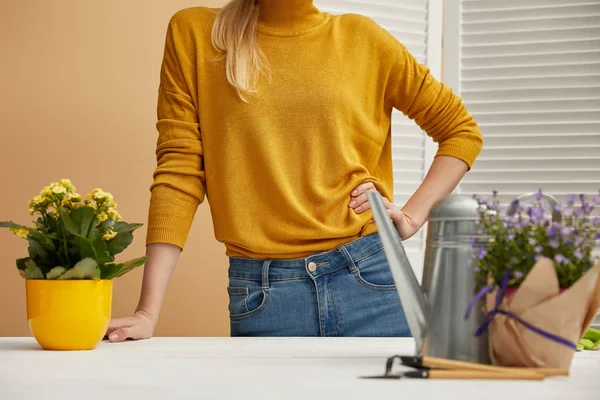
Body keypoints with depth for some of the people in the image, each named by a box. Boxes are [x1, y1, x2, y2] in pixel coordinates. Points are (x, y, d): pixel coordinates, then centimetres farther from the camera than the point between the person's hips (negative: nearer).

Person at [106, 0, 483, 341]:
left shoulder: (361, 38, 7)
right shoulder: (194, 34, 5)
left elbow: (462, 130, 16)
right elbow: (179, 171, -1)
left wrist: (412, 217, 2)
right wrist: (148, 312, -8)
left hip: (368, 280, 1)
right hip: (259, 295, -1)